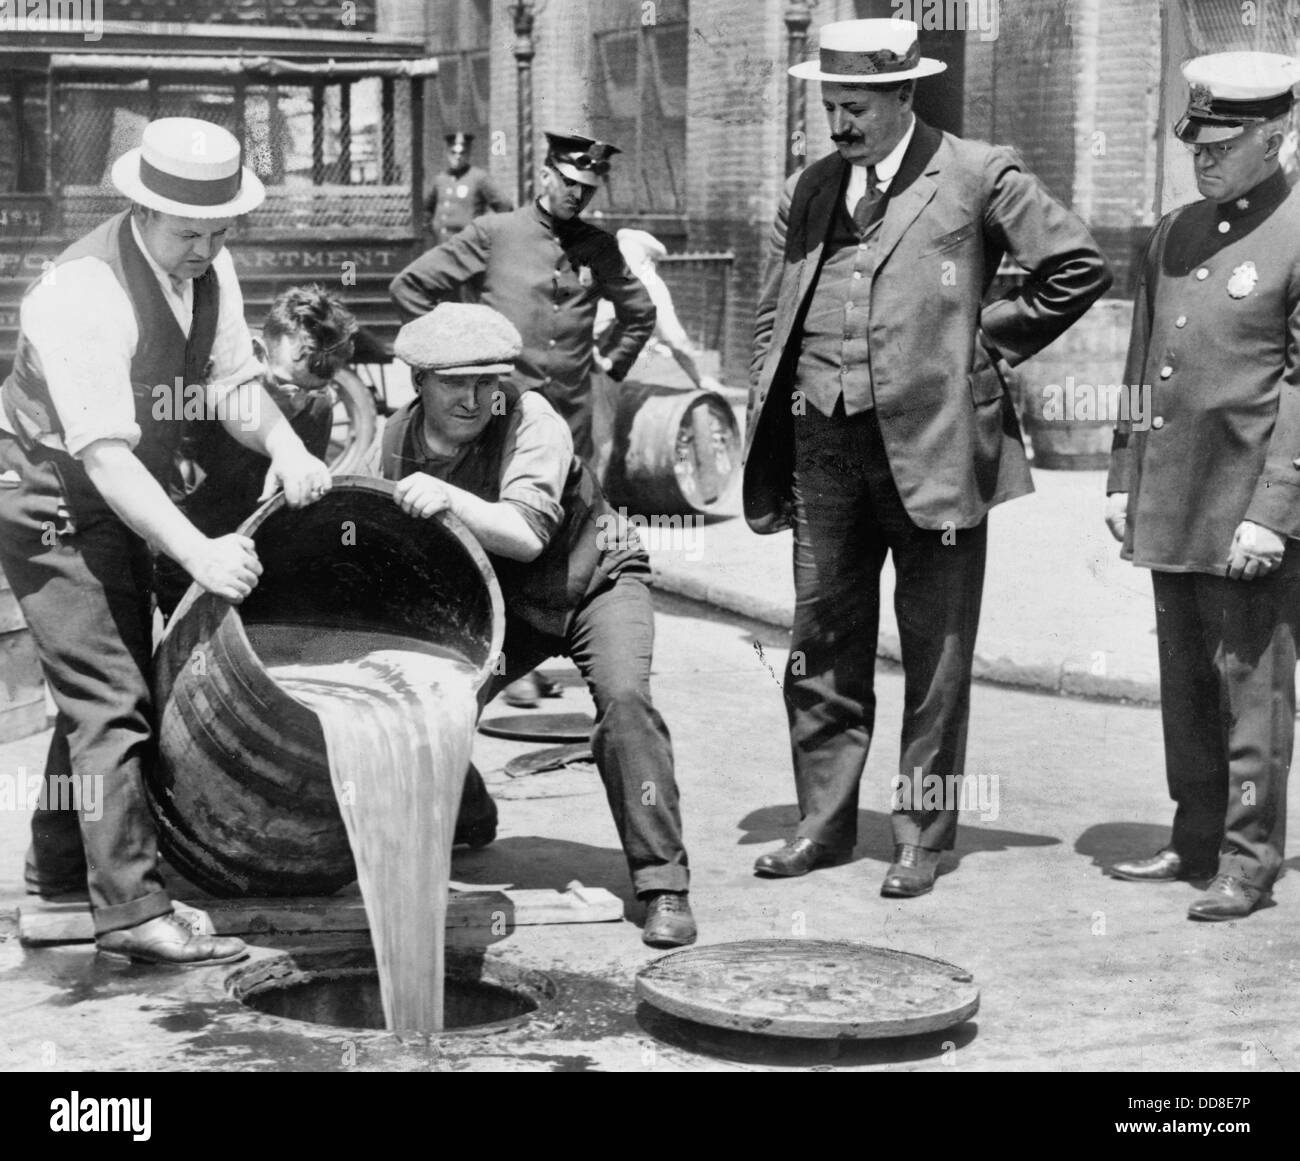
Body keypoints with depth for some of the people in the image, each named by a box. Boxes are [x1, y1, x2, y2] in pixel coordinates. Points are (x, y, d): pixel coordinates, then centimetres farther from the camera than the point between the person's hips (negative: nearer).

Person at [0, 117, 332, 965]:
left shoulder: (209, 269, -4)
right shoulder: (84, 294, -30)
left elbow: (232, 379, 1)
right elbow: (104, 454, -35)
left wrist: (284, 446, -21)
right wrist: (198, 551, -43)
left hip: (121, 501, 9)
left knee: (104, 692, 16)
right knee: (112, 700, -12)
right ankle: (133, 911, -9)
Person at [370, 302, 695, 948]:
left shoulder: (531, 422, -27)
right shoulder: (397, 441, -12)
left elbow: (527, 534, -40)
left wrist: (450, 499, -53)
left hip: (594, 580, -4)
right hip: (499, 602, 5)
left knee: (623, 696, -30)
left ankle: (664, 886, -23)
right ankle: (464, 816, 26)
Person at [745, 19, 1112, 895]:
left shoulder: (979, 176, -3)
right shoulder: (808, 192, 13)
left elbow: (1080, 268, -2)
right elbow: (772, 322, 15)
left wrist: (988, 343, -1)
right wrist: (764, 455, 9)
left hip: (932, 444, -5)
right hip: (822, 443, 5)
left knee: (936, 651, 3)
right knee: (822, 641, 10)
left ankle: (924, 835, 13)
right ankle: (825, 822, 22)